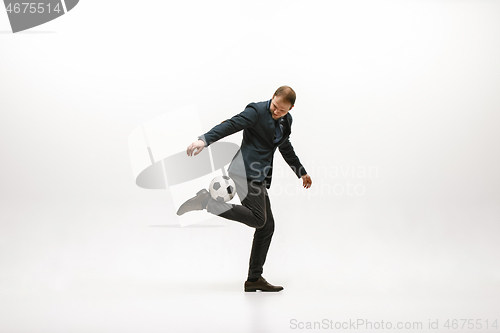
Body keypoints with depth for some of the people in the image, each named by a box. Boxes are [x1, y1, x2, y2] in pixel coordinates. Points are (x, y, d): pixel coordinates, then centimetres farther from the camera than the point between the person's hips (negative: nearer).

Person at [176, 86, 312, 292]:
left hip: (259, 177, 9)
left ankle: (254, 279, 15)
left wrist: (301, 172, 38)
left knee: (267, 226, 7)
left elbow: (286, 148, 30)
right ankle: (207, 201, -16)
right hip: (247, 172, -8)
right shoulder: (257, 111, -8)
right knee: (258, 219, -22)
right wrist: (205, 139, -35)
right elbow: (230, 125, -20)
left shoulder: (286, 121, 16)